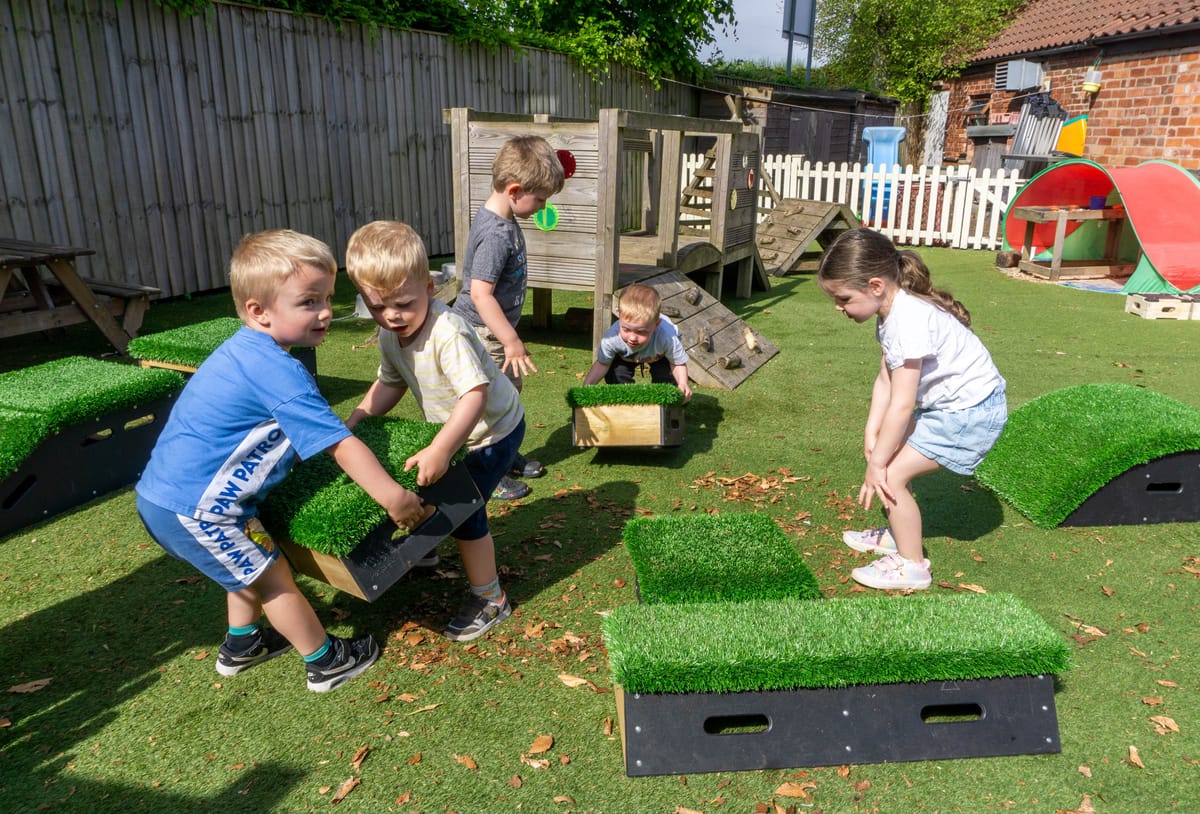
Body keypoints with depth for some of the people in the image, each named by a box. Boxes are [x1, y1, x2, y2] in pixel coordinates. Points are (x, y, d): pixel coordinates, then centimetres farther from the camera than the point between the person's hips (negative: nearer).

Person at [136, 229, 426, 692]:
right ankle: (327, 664, 22)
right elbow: (340, 446, -25)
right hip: (195, 510, -10)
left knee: (251, 569, 27)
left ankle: (241, 646, 46)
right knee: (274, 579, 6)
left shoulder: (243, 350, 7)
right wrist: (393, 497, -20)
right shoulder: (278, 372, -25)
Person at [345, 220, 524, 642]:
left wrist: (439, 451, -49)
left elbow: (476, 394, -43)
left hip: (495, 428, -8)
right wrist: (354, 420, -7)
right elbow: (390, 383, 5)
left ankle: (490, 599, 10)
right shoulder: (389, 336, -9)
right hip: (454, 428, 8)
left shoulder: (448, 333, -36)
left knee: (464, 508, -8)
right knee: (427, 490, 17)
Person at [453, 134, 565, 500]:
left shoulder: (504, 220, 5)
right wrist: (512, 342, -29)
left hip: (496, 327, 10)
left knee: (510, 390, 21)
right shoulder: (495, 235, -26)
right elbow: (480, 294, -31)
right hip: (480, 332, -10)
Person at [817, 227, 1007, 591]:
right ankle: (897, 534, 32)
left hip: (971, 412, -9)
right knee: (890, 459, 13)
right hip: (948, 403, 9)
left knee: (891, 474, -10)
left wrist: (876, 463, -19)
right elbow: (885, 378, 3)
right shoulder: (892, 310, 0)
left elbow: (902, 405, -27)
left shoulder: (909, 320, -29)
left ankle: (912, 566, 6)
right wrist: (871, 432, -5)